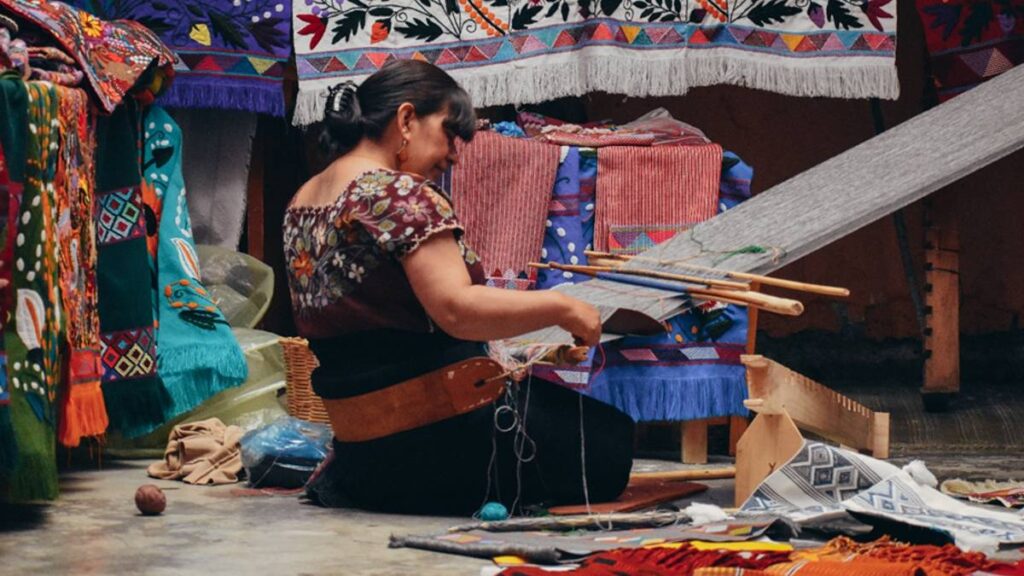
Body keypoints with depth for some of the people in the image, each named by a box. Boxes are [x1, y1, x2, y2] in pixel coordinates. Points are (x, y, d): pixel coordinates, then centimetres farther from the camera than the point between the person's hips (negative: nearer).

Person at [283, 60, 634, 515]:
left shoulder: (301, 202, 13)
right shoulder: (397, 193, -17)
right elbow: (456, 309, -26)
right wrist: (563, 308, -15)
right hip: (432, 428, -9)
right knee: (612, 442, 5)